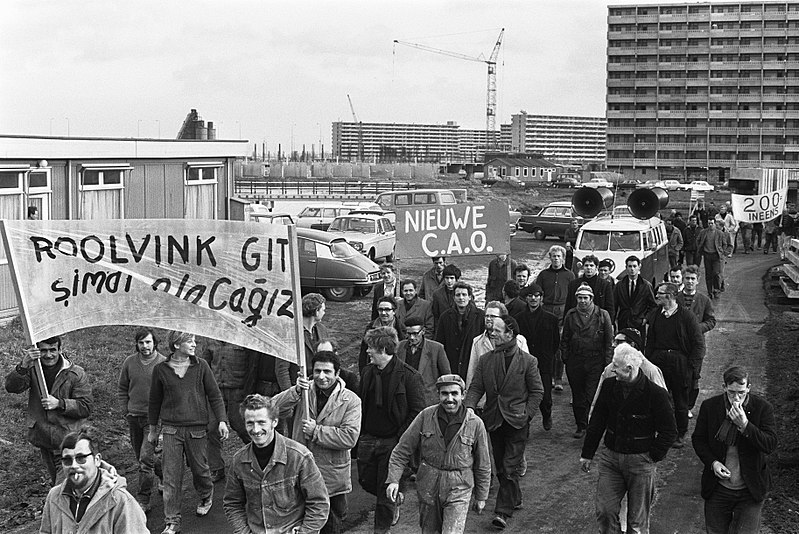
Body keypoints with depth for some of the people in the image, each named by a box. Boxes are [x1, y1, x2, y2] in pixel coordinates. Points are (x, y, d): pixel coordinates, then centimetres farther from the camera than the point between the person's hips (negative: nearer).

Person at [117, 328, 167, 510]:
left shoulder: (164, 363, -9)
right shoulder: (129, 362, 3)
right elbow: (122, 388, 13)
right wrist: (126, 411, 6)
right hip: (134, 417, 5)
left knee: (146, 459, -10)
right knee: (141, 458, 14)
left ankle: (143, 500, -3)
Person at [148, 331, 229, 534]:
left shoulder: (201, 366, 0)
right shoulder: (161, 370, 0)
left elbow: (214, 395, 4)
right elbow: (155, 401, 11)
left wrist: (222, 420, -5)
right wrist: (153, 429, 16)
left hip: (197, 429, 0)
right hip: (171, 429, 0)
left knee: (200, 469, 10)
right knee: (171, 477, -2)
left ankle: (206, 497, 41)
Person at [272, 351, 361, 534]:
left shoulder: (351, 400, -9)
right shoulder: (304, 390, -1)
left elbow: (350, 438, -18)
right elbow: (273, 406, -13)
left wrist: (316, 431, -19)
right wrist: (296, 392, -28)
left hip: (332, 480, -2)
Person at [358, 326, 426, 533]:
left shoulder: (408, 375, -15)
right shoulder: (367, 372, 4)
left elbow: (417, 411, -13)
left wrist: (401, 437, -16)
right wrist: (360, 431, 7)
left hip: (392, 441, -6)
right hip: (367, 439, 6)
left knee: (386, 489, 3)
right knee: (366, 481, 14)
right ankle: (395, 500, 41)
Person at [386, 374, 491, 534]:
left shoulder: (475, 424, -9)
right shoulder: (426, 416, -7)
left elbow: (483, 465, 3)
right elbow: (402, 451, -2)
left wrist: (481, 497, 8)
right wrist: (393, 480, -13)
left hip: (458, 490, -2)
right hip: (428, 486, 2)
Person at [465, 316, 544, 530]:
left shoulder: (528, 361, -6)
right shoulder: (485, 360, 4)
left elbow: (537, 391, -2)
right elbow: (476, 388, 3)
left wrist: (527, 414, -10)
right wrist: (469, 407, -14)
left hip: (517, 422, -4)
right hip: (493, 421, 4)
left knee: (510, 468, -8)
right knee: (501, 467, 14)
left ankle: (503, 511, -6)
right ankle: (514, 498, 34)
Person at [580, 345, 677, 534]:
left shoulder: (656, 394, -16)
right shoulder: (609, 386, -2)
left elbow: (669, 432, -7)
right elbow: (596, 422, 8)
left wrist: (652, 457, -8)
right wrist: (587, 453, 10)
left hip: (641, 461, -4)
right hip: (610, 458, 4)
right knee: (604, 511, 0)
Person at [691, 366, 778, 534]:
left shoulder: (763, 408, -10)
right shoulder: (709, 406, -5)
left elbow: (771, 445, -16)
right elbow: (698, 439, 5)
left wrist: (744, 425, -27)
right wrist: (712, 462, -11)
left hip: (750, 490, -2)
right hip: (717, 489, 2)